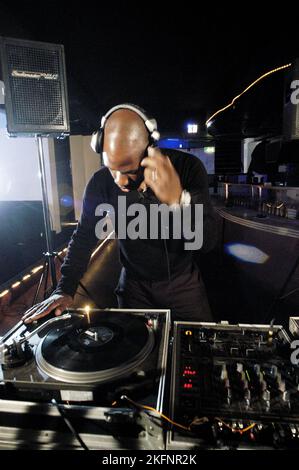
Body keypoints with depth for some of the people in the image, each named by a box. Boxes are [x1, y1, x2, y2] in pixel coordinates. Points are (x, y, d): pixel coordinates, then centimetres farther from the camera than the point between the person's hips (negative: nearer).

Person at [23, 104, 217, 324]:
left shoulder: (187, 167, -21)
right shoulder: (101, 183, -16)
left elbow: (208, 241, -27)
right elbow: (84, 236, -5)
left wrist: (179, 200, -47)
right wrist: (65, 290, -13)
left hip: (184, 282, 0)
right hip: (135, 285, 1)